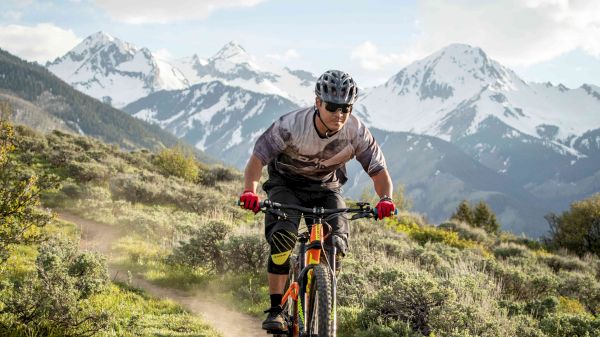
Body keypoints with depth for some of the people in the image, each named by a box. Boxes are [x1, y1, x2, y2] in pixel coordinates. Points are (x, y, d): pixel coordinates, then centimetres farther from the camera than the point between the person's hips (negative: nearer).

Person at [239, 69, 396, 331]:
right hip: (287, 184, -2)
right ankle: (275, 310, -17)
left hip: (326, 188, 2)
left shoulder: (356, 132, -24)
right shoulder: (291, 125, -30)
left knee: (336, 246, -18)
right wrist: (250, 191, -44)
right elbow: (257, 158, -25)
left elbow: (379, 171, -17)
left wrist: (385, 199, -38)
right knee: (283, 239, -27)